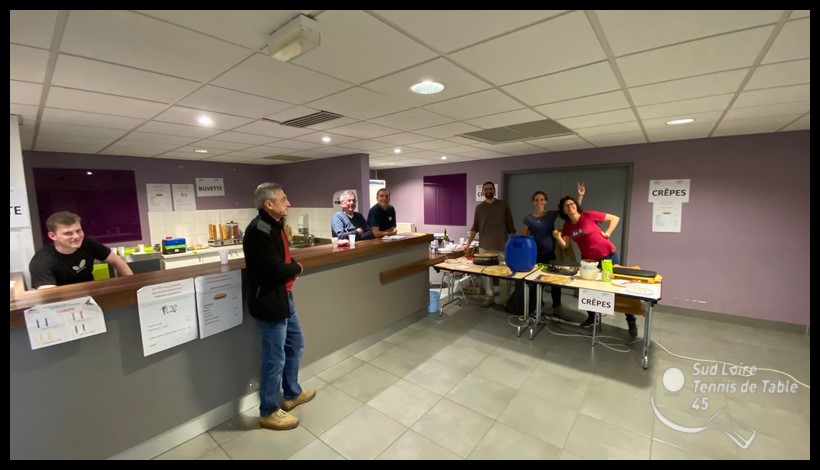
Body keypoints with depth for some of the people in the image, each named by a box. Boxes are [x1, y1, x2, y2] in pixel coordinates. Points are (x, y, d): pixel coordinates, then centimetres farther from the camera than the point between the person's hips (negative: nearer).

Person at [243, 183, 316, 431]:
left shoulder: (274, 225, 8)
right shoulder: (258, 230, -23)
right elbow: (275, 271, -28)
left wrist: (291, 267, -7)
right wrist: (297, 268, -9)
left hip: (283, 297, 10)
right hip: (270, 302, -10)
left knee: (295, 345, 23)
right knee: (275, 359, 5)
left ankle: (292, 393, 43)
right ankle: (269, 412, 27)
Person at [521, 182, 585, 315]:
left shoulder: (552, 215, 0)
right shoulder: (528, 219, -2)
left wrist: (580, 195, -10)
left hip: (550, 254, 1)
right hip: (534, 255, 0)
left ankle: (556, 307, 23)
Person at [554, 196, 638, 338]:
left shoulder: (589, 215, -16)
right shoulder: (567, 225, -2)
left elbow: (615, 218, -7)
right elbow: (564, 245, -4)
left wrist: (607, 233, -14)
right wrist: (558, 237, -23)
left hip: (607, 255, -5)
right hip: (588, 259, 5)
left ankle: (631, 322, 18)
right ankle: (591, 317, 30)